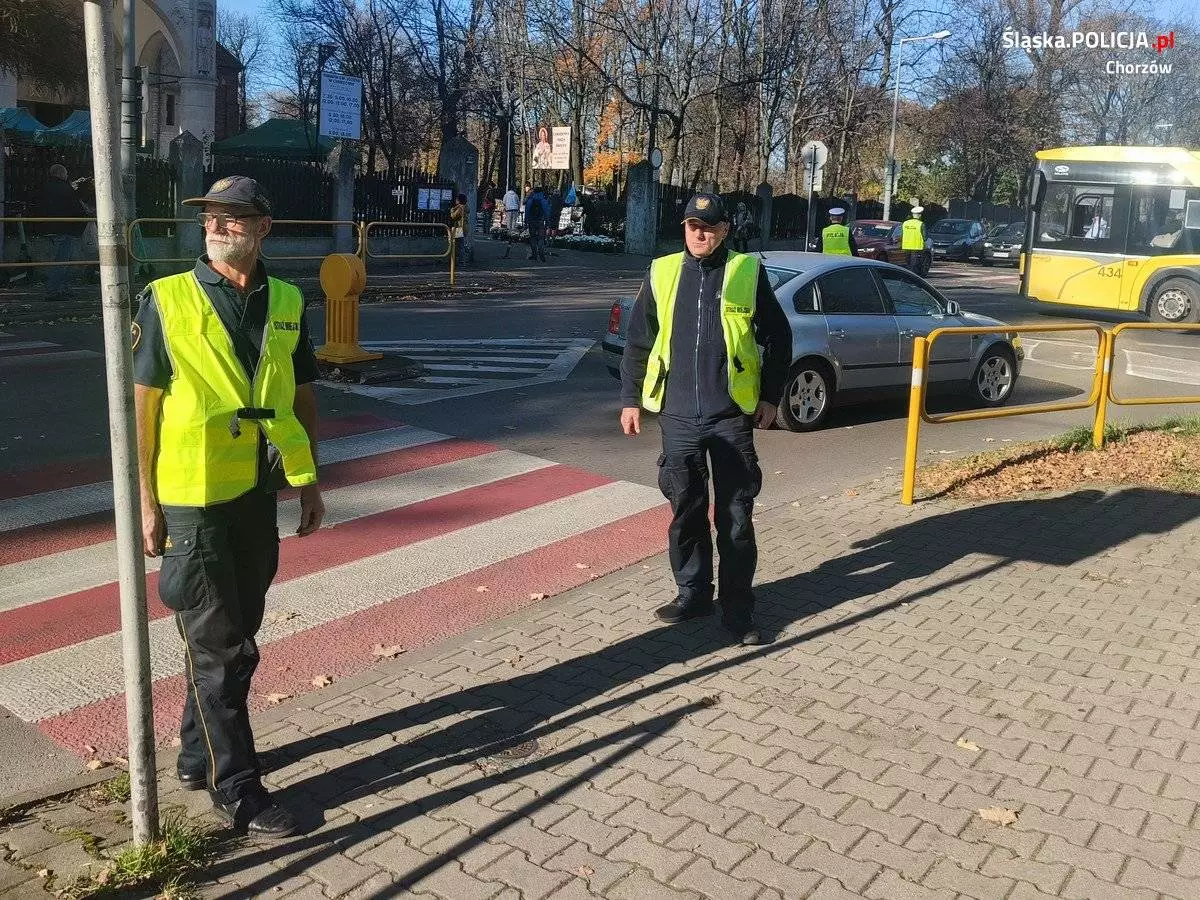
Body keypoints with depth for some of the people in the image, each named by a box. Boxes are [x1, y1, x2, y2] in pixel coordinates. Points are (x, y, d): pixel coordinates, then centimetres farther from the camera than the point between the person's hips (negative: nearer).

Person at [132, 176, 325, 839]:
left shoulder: (286, 303, 6)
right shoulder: (165, 300, -7)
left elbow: (302, 397, 12)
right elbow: (143, 404, -6)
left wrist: (309, 482, 11)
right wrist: (148, 501, -8)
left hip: (258, 494, 5)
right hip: (192, 499, -5)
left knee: (235, 638, 16)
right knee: (218, 648, 2)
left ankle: (198, 756, 35)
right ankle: (237, 789, 14)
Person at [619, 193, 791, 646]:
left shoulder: (748, 272, 1)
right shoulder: (662, 273, 6)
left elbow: (778, 337, 6)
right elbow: (638, 340, 10)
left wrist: (770, 397, 3)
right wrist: (631, 398, 8)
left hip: (732, 415, -2)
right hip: (678, 415, 2)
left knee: (736, 516, 2)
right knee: (686, 511, 11)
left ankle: (738, 607, 12)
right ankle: (693, 593, 26)